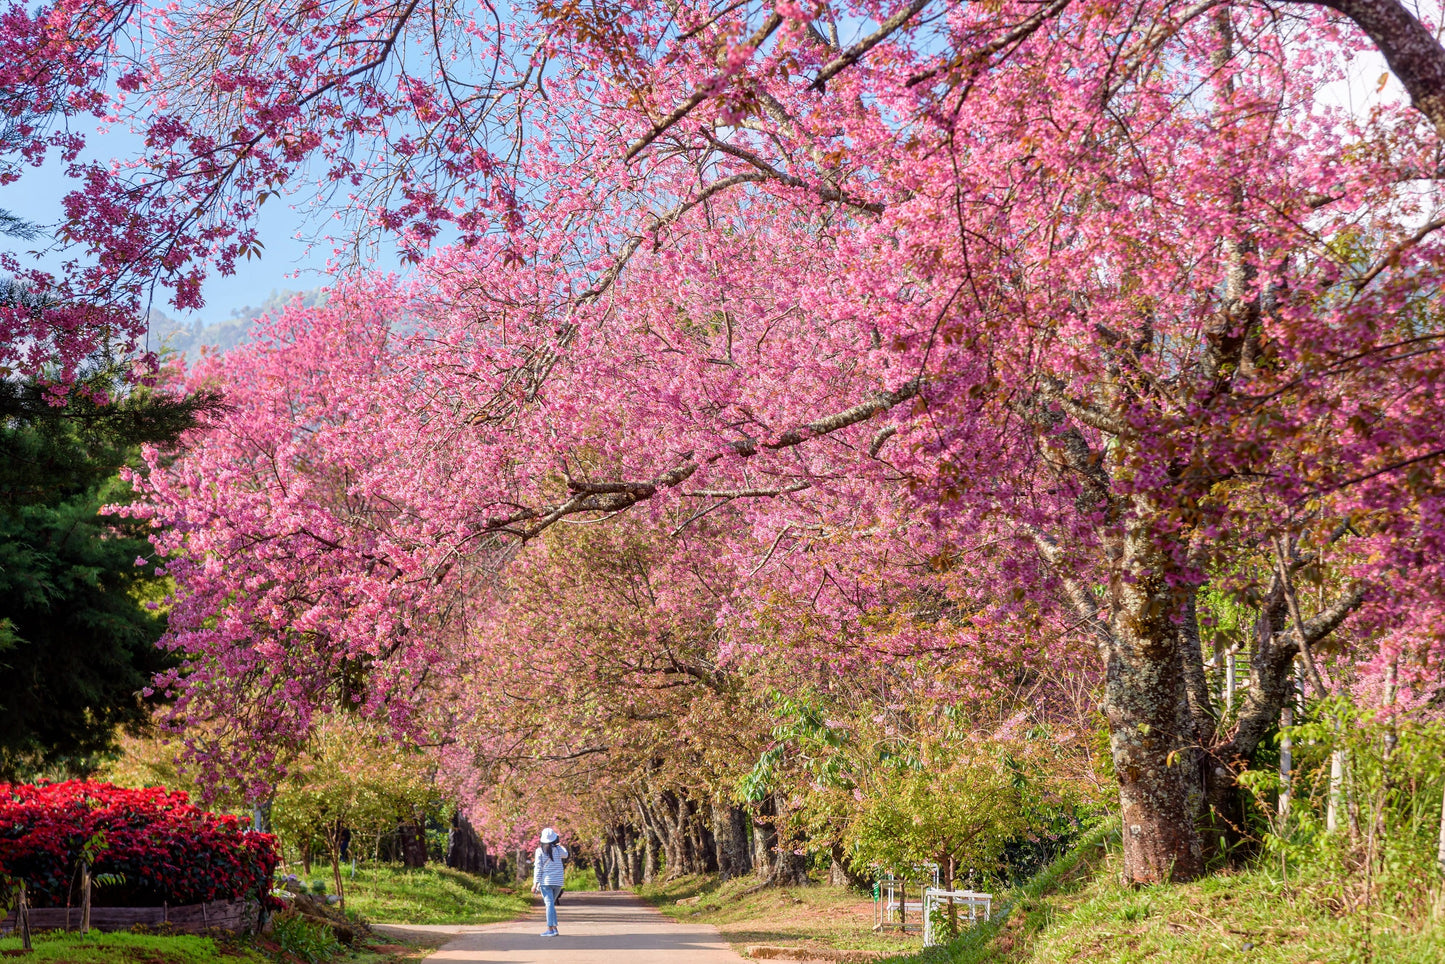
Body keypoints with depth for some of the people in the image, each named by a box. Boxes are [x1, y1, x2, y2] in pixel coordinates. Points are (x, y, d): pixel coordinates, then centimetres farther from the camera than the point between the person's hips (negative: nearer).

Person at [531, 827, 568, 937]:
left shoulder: (540, 851, -5)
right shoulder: (558, 849, 1)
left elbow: (538, 868, -7)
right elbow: (565, 855, 25)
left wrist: (535, 884, -5)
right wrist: (561, 846, 42)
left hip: (545, 881, -3)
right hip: (558, 882, 3)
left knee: (549, 904, -7)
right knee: (551, 904, 16)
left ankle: (551, 929, -15)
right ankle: (554, 927, 12)